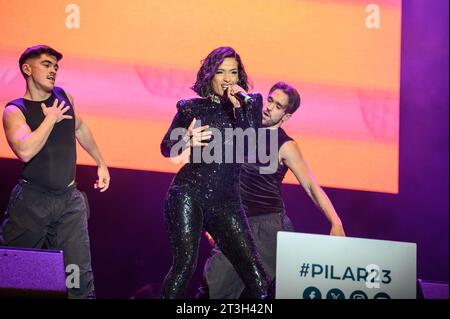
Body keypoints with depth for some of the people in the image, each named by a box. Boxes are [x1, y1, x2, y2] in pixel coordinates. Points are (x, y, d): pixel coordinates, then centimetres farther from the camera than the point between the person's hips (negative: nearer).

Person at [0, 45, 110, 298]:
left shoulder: (63, 97, 8)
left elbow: (80, 128, 28)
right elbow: (25, 151, -26)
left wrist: (101, 163, 30)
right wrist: (51, 118, -14)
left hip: (70, 201, 3)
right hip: (32, 201, -3)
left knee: (80, 275, -5)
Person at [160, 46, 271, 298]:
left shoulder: (250, 103, 9)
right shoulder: (193, 108, 5)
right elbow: (166, 148, 10)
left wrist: (239, 107, -12)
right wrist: (188, 141, -12)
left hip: (226, 201, 2)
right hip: (190, 194, -2)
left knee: (252, 266, -7)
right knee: (186, 263, -15)